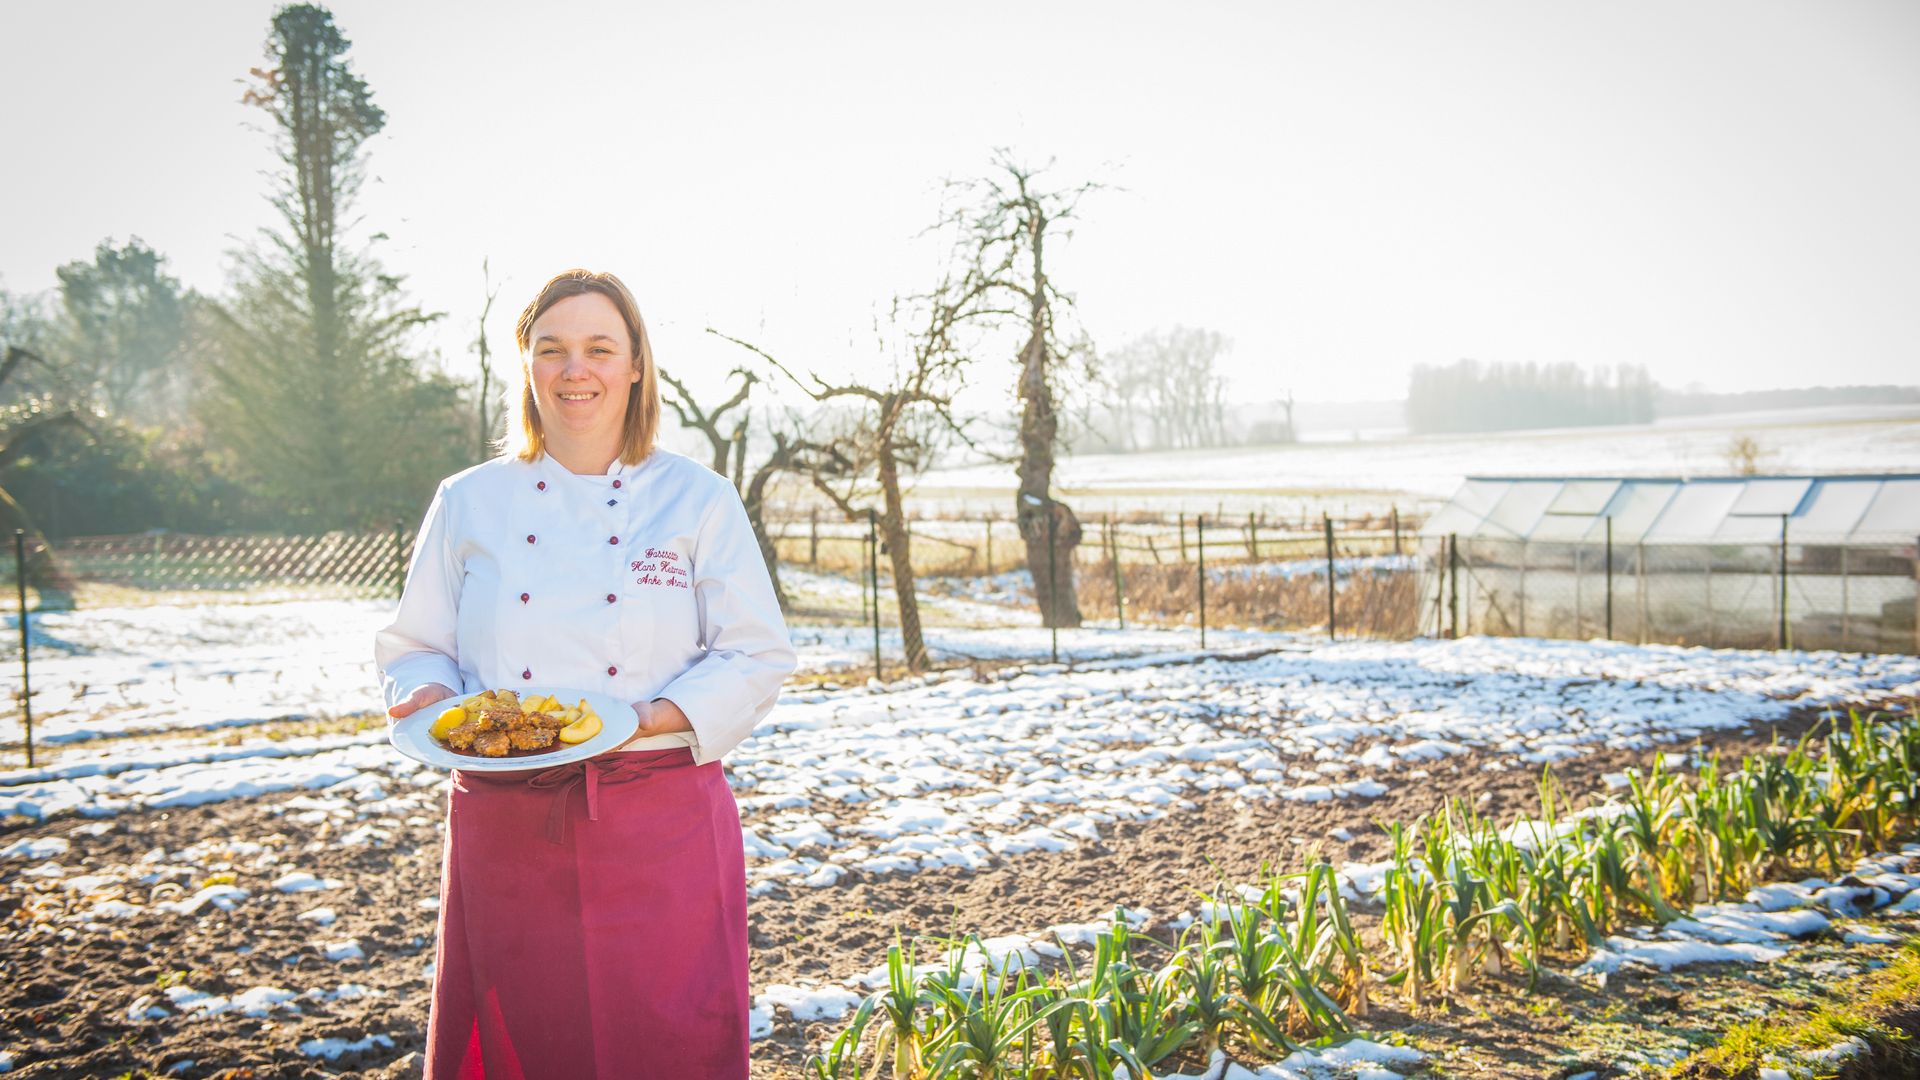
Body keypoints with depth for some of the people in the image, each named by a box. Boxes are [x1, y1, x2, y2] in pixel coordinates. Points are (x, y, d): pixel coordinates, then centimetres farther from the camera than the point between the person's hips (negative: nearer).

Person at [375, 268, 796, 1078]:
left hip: (661, 825, -1)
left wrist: (651, 719, -14)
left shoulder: (697, 500, 2)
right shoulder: (469, 504, 8)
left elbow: (756, 658, 0)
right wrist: (434, 699, -9)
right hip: (506, 826, 2)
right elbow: (413, 649, 12)